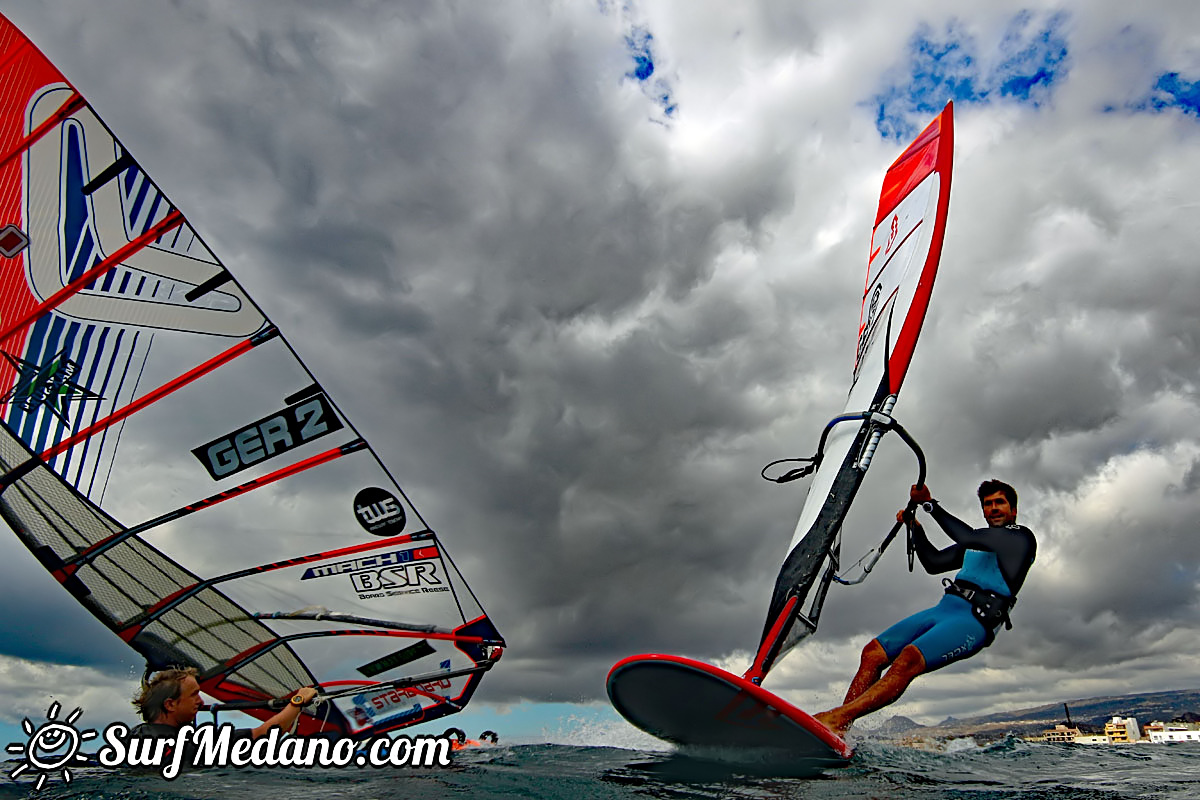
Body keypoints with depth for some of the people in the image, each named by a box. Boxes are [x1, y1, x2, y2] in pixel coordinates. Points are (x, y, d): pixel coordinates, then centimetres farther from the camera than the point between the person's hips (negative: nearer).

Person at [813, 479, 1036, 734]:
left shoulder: (1022, 537, 3)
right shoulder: (976, 542, 27)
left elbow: (968, 537, -14)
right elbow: (933, 563, 29)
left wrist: (930, 503, -10)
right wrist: (915, 526, 18)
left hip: (974, 622, -8)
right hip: (943, 609, 8)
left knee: (910, 658, -32)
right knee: (873, 653, -9)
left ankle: (837, 716, -40)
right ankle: (839, 730, -13)